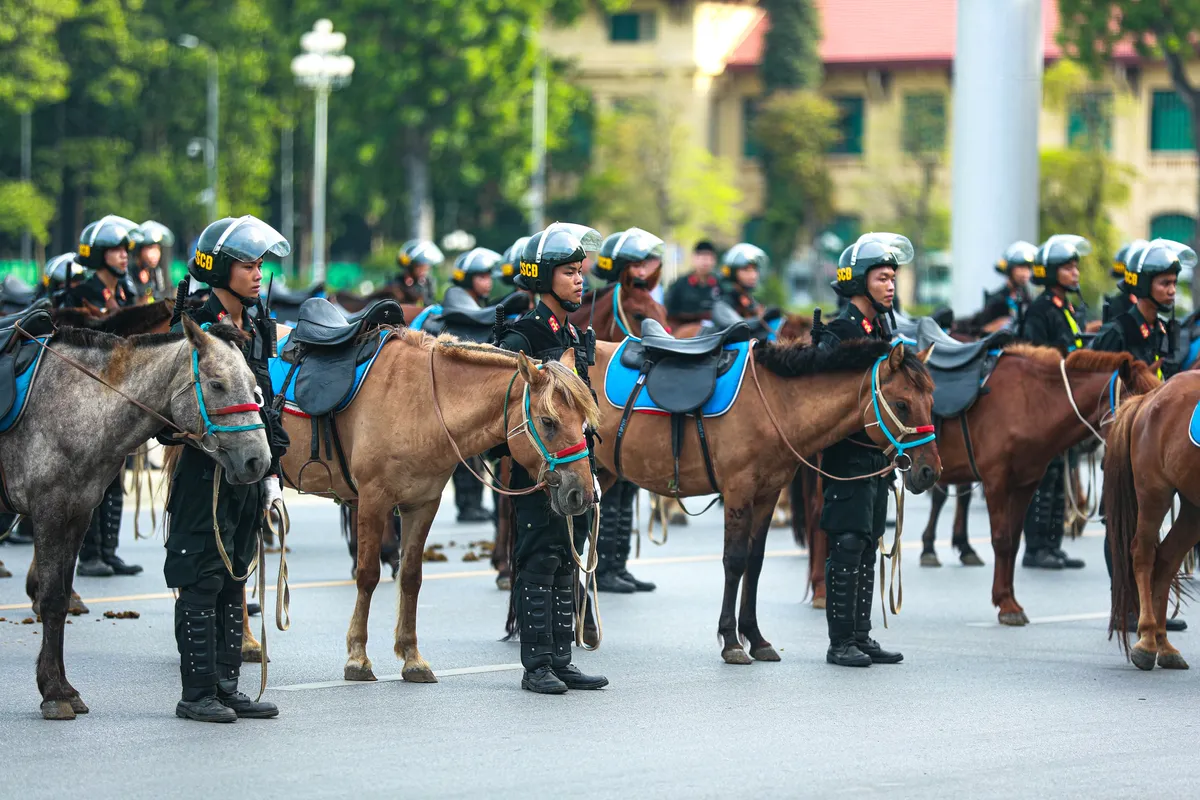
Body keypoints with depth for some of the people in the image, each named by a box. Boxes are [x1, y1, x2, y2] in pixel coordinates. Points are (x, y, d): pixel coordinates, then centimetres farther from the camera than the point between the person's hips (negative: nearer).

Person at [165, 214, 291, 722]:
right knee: (203, 580, -4)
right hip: (207, 468, -8)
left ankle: (226, 687, 16)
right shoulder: (196, 327, -11)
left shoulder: (256, 328, 13)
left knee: (234, 581, 11)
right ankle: (198, 693, 1)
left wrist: (272, 470, 15)